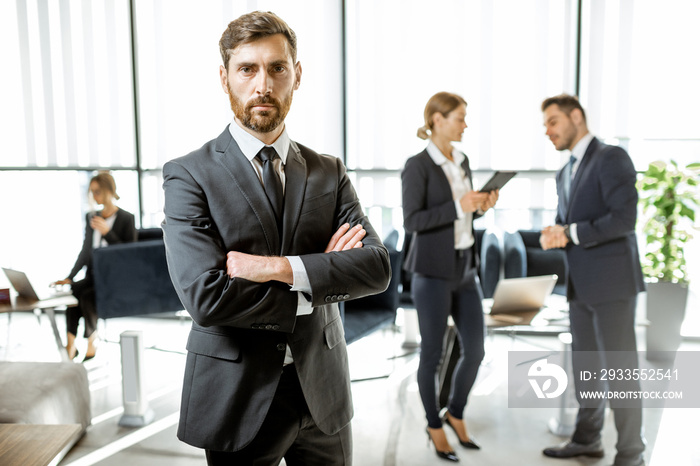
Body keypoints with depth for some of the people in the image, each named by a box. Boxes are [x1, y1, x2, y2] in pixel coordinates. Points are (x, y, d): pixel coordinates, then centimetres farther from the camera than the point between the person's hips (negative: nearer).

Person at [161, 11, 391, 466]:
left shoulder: (329, 173, 4)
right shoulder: (189, 175, -8)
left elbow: (377, 266, -9)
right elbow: (206, 296, -20)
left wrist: (280, 267, -21)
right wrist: (320, 281, -13)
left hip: (324, 394, 4)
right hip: (239, 400, -3)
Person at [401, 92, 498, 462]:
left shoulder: (462, 161, 11)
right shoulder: (417, 165, -11)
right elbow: (412, 221, -17)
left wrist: (482, 205, -2)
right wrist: (459, 207, -23)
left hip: (464, 268, 7)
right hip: (432, 271, -7)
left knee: (475, 349, 8)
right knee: (432, 354, 5)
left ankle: (455, 413, 32)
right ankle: (435, 426, 25)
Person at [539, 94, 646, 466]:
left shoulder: (611, 158, -10)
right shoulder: (565, 173, 16)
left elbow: (624, 219, -21)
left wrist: (570, 234, -16)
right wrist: (553, 235, -2)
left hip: (612, 282, -8)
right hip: (581, 284, 8)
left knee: (619, 369, -2)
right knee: (585, 366, 16)